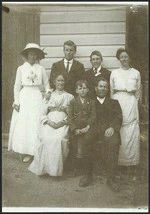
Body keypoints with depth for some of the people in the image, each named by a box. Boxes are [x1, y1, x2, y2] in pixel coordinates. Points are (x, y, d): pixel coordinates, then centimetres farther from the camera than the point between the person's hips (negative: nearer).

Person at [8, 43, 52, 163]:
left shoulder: (41, 69, 3)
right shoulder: (21, 69, 3)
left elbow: (46, 84, 11)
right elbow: (17, 87, 5)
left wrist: (48, 92, -10)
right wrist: (16, 102, -1)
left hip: (37, 98, 0)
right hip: (24, 98, 0)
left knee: (35, 125, 1)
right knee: (22, 125, 0)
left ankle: (34, 151, 12)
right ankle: (25, 152, 11)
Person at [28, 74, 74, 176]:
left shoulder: (69, 96, 16)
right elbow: (43, 113, 10)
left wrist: (62, 122, -12)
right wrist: (49, 122, -9)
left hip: (63, 123, -1)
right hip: (49, 122, 1)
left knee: (59, 139, -31)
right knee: (46, 139, -29)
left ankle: (57, 168, -16)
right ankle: (45, 167, -14)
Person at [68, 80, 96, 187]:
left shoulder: (91, 102, 15)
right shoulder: (73, 102, 15)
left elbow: (93, 116, 6)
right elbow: (70, 117, 6)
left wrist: (87, 127, -11)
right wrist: (75, 129, -8)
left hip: (88, 129, -1)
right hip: (76, 129, 1)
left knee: (82, 143, -23)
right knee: (81, 143, -22)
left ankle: (87, 173, -9)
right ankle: (88, 172, -3)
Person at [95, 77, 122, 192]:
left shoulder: (114, 102, 27)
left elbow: (118, 117, 10)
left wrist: (112, 127, -11)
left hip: (109, 130, -1)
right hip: (94, 130, 1)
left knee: (114, 142, -32)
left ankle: (111, 178, -26)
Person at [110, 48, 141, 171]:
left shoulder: (136, 73, 10)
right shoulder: (114, 73, 10)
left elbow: (138, 92, 14)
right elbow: (111, 91, 12)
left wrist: (134, 102, 7)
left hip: (130, 104, 0)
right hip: (117, 102, 0)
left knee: (132, 133, -3)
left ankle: (132, 161, 7)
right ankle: (117, 161, 6)